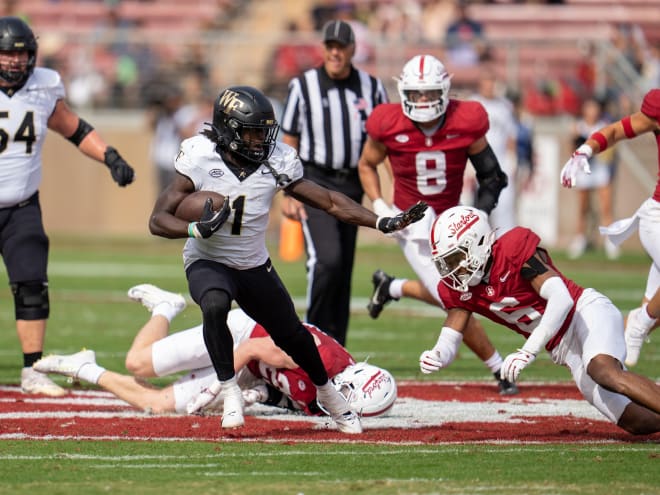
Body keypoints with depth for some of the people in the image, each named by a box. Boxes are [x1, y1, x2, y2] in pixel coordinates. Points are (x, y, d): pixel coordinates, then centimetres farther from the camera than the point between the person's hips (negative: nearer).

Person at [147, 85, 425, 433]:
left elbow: (329, 201, -6)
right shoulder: (200, 159, -21)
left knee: (291, 334, 10)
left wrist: (383, 223, -15)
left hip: (255, 266, 4)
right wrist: (199, 229, -41)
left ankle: (325, 392, 40)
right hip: (208, 263, -4)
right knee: (214, 306, -35)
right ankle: (229, 390, -18)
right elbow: (158, 220, -22)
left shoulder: (275, 162, -12)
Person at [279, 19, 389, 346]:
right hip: (314, 183, -4)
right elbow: (289, 144, 1)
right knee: (327, 259, -20)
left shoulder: (371, 89, 4)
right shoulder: (303, 87, -4)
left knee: (344, 270, 6)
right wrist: (288, 194, -5)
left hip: (351, 186, 4)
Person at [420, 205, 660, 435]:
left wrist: (528, 352, -31)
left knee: (603, 371, -38)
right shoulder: (459, 290, 4)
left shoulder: (514, 249, -17)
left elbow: (562, 299, -25)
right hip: (564, 349, 7)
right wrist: (434, 357, -22)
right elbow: (448, 345, 3)